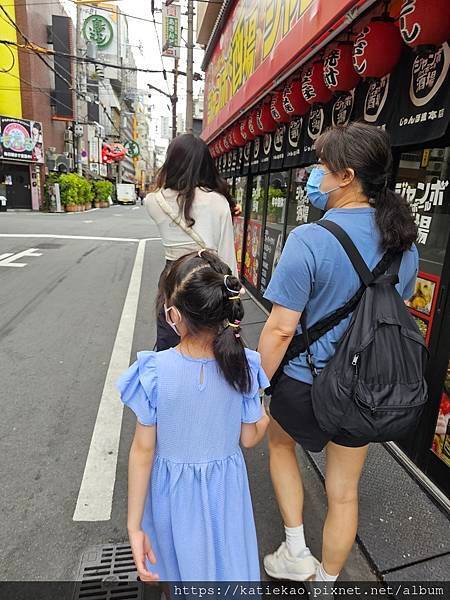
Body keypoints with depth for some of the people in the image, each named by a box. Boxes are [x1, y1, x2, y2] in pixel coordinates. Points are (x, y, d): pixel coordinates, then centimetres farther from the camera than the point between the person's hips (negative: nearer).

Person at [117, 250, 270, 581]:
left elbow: (143, 451, -18)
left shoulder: (154, 371, -27)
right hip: (225, 489, 1)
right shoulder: (243, 366, -21)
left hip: (173, 489, 0)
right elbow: (249, 439, -9)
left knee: (173, 569, 31)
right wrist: (264, 418, 13)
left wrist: (134, 526, -6)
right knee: (227, 567, 30)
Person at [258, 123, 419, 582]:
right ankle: (326, 581, 46)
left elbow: (280, 330, -22)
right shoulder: (404, 242, -2)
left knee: (280, 442, 30)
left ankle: (296, 551, 36)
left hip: (305, 384, -5)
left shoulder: (309, 240, -24)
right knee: (344, 493, 22)